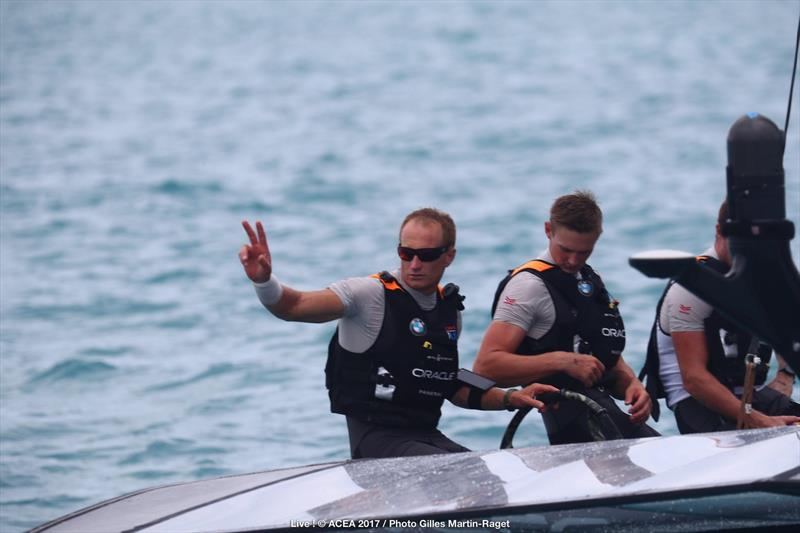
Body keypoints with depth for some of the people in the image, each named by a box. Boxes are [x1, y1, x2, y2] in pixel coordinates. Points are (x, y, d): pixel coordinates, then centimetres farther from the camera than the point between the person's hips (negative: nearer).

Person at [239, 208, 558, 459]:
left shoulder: (449, 311, 12)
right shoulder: (371, 294, -7)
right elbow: (294, 307, -20)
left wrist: (510, 399, 12)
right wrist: (264, 281, -40)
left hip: (427, 436, 7)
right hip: (376, 438, -7)